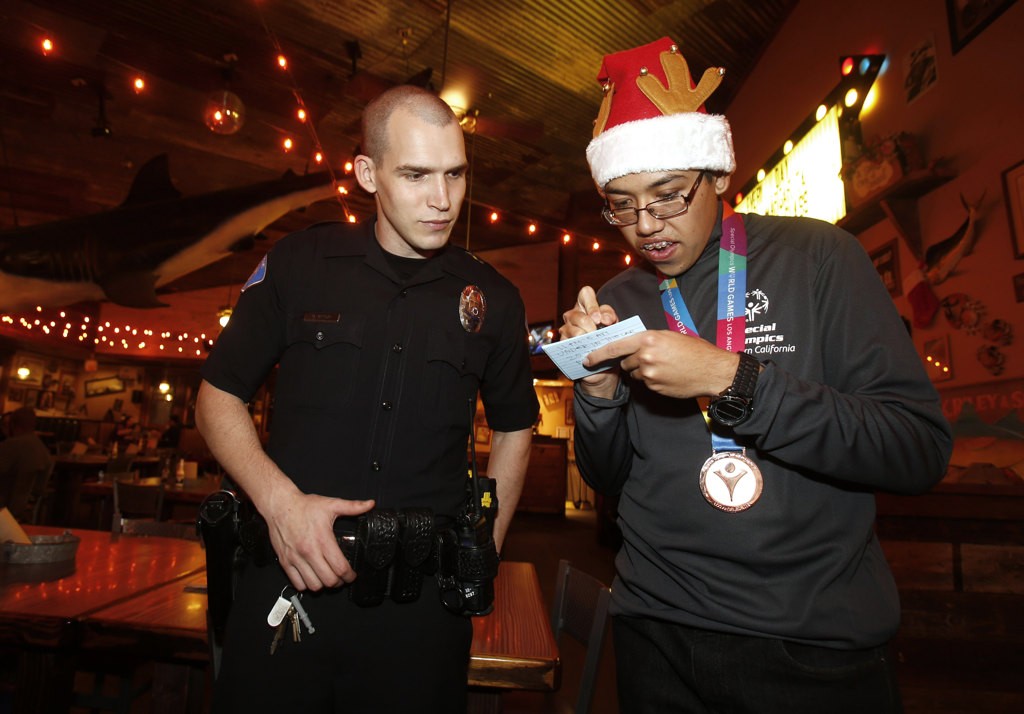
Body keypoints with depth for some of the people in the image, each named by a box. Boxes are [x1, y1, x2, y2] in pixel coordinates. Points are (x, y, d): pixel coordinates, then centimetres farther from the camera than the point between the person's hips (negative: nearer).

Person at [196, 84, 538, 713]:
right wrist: (280, 502, -12)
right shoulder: (297, 264, -2)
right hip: (291, 577, 0)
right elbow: (219, 396, 4)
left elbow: (514, 428, 12)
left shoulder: (492, 299, 1)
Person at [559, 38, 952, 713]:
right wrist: (600, 388, -16)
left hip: (821, 643, -2)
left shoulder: (818, 258, -8)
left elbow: (922, 450, -14)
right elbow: (607, 476, 4)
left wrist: (730, 380, -26)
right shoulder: (617, 300, 1)